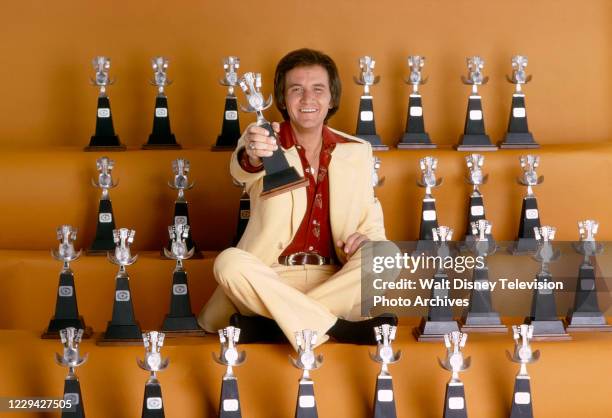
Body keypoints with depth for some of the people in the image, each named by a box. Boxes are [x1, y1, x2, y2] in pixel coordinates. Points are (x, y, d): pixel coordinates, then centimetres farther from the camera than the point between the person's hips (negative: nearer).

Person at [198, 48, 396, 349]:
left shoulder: (357, 152, 12)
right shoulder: (264, 145, 1)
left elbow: (372, 223, 18)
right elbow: (242, 171, -23)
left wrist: (367, 237, -8)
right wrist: (251, 157, -49)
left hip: (334, 281, 3)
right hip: (271, 279, -3)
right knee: (229, 262, -32)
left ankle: (267, 323, -26)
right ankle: (341, 329, -30)